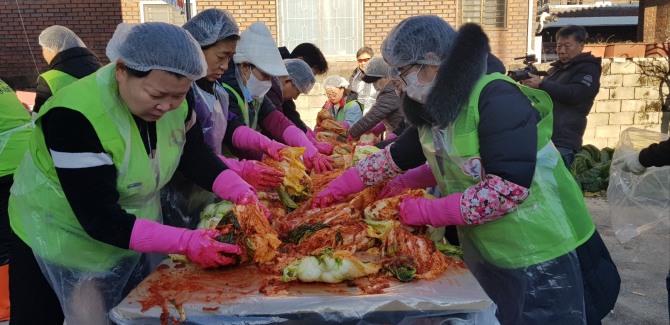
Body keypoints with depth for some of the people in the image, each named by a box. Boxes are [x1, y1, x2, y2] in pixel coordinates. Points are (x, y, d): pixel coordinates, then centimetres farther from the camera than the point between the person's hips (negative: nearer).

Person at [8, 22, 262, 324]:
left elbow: (197, 158, -3)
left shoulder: (171, 100, -13)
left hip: (131, 237, 6)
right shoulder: (76, 116, -33)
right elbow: (101, 220, -33)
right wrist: (186, 242, -37)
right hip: (59, 245, -5)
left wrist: (244, 194, -19)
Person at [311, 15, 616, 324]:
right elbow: (396, 155, 13)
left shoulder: (496, 98, -23)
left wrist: (428, 211, -23)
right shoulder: (436, 108, 3)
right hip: (481, 253, 8)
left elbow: (509, 188, -30)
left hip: (536, 256, -8)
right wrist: (338, 187, 11)